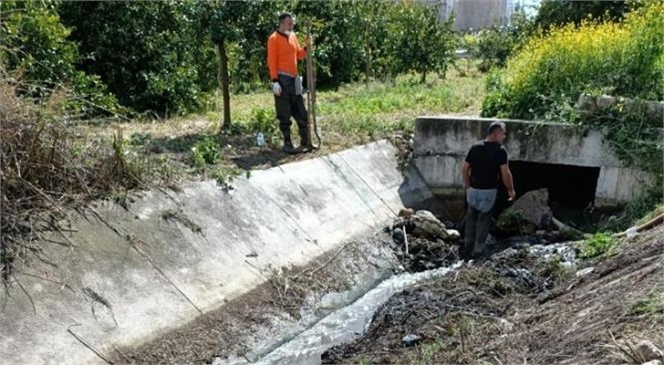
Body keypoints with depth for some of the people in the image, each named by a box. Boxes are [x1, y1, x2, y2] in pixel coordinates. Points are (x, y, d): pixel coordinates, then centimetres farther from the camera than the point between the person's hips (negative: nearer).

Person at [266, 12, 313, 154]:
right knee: (284, 114, -1)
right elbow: (272, 61, -12)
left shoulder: (293, 36, 14)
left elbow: (299, 54, 19)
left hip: (294, 79, 7)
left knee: (301, 112, 9)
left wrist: (307, 47, 0)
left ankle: (306, 142, 16)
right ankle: (287, 143, 7)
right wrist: (275, 81, -18)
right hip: (282, 79, -7)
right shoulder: (274, 39, -8)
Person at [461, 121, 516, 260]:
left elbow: (465, 169, 5)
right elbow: (505, 173, -16)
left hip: (473, 190, 4)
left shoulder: (475, 147, 1)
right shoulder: (500, 150, -14)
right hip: (488, 192, -4)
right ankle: (478, 250, 15)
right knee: (484, 220, 10)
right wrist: (511, 190, -2)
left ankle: (468, 247, 27)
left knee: (471, 218, 20)